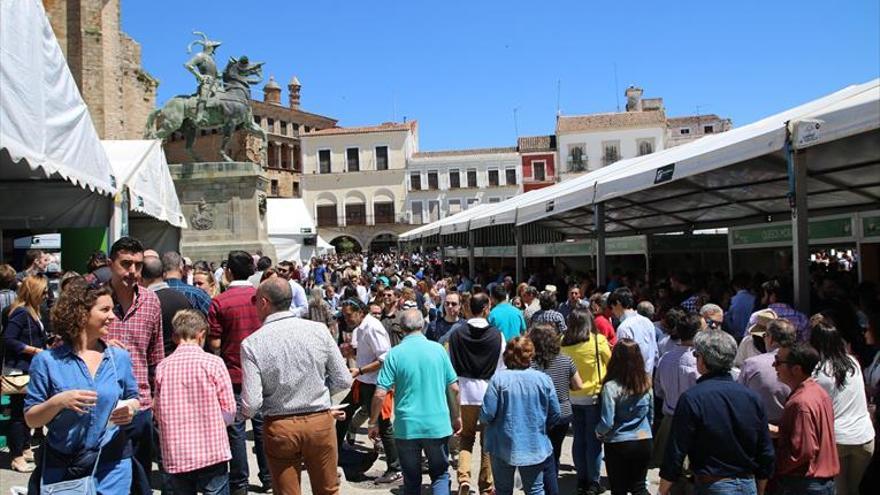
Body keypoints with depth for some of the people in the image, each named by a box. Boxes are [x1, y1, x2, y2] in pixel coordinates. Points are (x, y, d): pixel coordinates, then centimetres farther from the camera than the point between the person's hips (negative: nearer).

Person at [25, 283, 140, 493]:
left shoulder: (120, 357, 3)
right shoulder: (48, 361, -5)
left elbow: (133, 398, 13)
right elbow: (31, 419, -2)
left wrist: (130, 409, -9)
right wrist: (58, 402, -21)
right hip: (61, 465, -1)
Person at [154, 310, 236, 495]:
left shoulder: (162, 367, -1)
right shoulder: (213, 363, -9)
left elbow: (158, 413, 5)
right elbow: (229, 411, -6)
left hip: (175, 456, 3)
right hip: (212, 452, -3)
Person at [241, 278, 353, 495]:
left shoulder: (252, 344, -13)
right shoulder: (318, 329, -8)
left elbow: (251, 404, -15)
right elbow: (343, 381, -3)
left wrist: (246, 411, 8)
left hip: (279, 428, -1)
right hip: (321, 422, 2)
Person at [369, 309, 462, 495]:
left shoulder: (394, 354, -7)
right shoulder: (438, 349, -3)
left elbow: (380, 394, -10)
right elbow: (454, 388, 2)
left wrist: (373, 423, 3)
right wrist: (456, 417, 14)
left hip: (406, 427, 0)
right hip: (438, 425, 1)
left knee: (411, 480, 15)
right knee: (440, 475, 16)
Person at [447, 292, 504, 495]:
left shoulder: (456, 333, -7)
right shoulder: (497, 335, -9)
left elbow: (450, 365, -3)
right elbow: (502, 367, -4)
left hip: (465, 391, 1)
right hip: (490, 391, -1)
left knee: (465, 437, 16)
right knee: (488, 441, 11)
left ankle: (463, 478, -1)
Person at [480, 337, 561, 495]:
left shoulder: (498, 378, -15)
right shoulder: (543, 379, -8)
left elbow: (486, 414, -17)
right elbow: (555, 415, -2)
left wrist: (483, 419, 6)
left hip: (503, 446, -1)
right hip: (535, 447, 1)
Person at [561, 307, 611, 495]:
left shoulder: (563, 342, -5)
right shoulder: (598, 340, -13)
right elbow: (610, 363, 1)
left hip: (573, 397, 3)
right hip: (594, 396, -3)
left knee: (579, 439, 13)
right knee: (594, 440, 7)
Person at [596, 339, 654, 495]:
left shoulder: (611, 387, -20)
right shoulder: (646, 383, -4)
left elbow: (607, 422, -19)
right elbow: (651, 415, 8)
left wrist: (599, 433, 2)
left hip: (618, 445, -4)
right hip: (644, 442, 4)